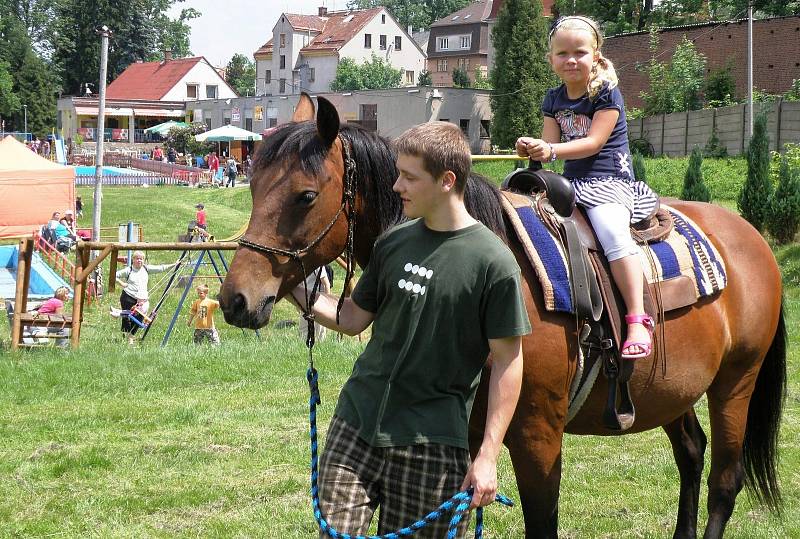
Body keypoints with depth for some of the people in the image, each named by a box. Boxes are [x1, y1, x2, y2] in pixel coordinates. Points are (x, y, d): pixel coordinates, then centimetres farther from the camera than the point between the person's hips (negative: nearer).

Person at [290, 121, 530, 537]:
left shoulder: (493, 261, -10)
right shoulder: (393, 242, 6)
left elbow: (508, 360, -8)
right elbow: (353, 319, 16)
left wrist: (488, 456, -12)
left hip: (431, 440, -4)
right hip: (356, 421, 4)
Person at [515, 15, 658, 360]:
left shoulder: (607, 94, -8)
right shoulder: (554, 100, 12)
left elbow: (593, 142, -17)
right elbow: (550, 142, 4)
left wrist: (552, 151, -29)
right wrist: (532, 148, -19)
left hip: (608, 180, -8)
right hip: (571, 181, 8)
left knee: (612, 231, -32)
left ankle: (637, 321, -36)